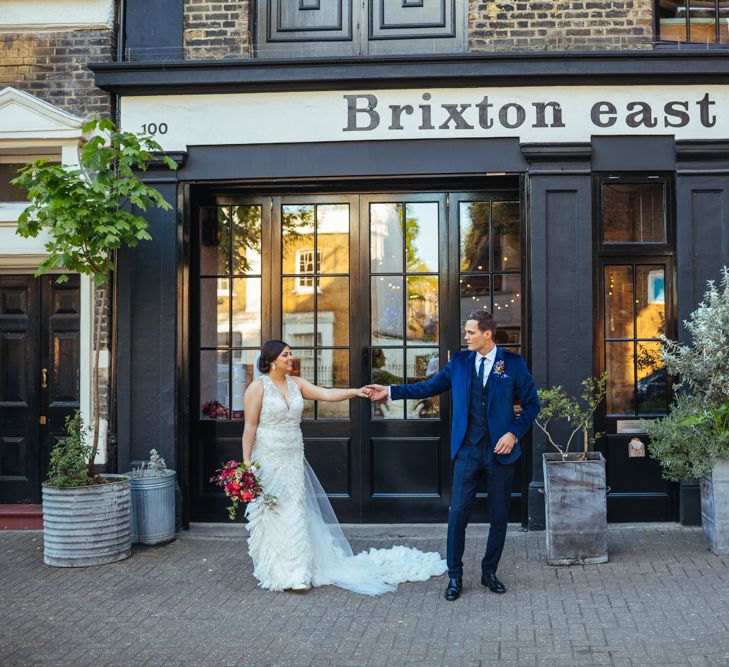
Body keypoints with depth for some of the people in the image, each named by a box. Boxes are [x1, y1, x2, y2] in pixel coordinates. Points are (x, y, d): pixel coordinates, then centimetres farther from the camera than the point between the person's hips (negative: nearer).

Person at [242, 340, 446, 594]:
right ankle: (274, 571, 16)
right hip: (267, 459, -4)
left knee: (293, 513, 5)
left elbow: (326, 394, -5)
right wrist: (246, 462, -11)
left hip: (293, 459, 4)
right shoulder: (258, 386, -7)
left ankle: (292, 571, 12)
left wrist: (355, 392, -18)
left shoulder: (296, 383, 6)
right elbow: (250, 427, -9)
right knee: (269, 513, 2)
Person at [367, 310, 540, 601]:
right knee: (458, 513, -2)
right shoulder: (459, 361, 5)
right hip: (467, 451, 1)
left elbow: (531, 403, 1)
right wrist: (391, 391, 6)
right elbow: (429, 387, 11)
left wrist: (514, 433, -10)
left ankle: (489, 571, 26)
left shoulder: (513, 362, -2)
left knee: (499, 516, 8)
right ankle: (454, 576, 11)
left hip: (500, 450, -1)